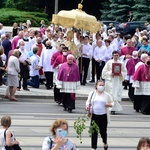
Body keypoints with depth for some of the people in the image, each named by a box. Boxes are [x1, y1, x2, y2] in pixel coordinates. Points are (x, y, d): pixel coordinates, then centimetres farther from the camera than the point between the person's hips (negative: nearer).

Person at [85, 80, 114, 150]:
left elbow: (112, 103, 9)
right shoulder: (92, 94, 5)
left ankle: (105, 143, 38)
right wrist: (87, 106, -8)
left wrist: (109, 104, -14)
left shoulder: (107, 95, 1)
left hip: (103, 116, -1)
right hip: (94, 115, 1)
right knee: (94, 132, 0)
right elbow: (88, 102, 13)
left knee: (103, 131, 8)